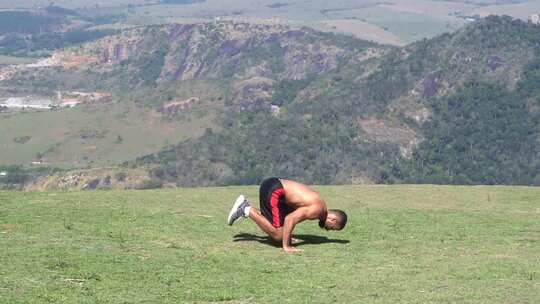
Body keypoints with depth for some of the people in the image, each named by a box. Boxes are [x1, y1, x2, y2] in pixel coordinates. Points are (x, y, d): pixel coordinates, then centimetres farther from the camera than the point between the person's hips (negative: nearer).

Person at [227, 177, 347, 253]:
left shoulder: (317, 203, 16)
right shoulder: (318, 210, -12)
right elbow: (290, 219, -22)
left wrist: (288, 237, 26)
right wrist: (286, 246, -16)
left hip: (273, 183, 10)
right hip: (273, 191, -10)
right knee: (278, 235, -8)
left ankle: (245, 207, 16)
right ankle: (248, 211, -4)